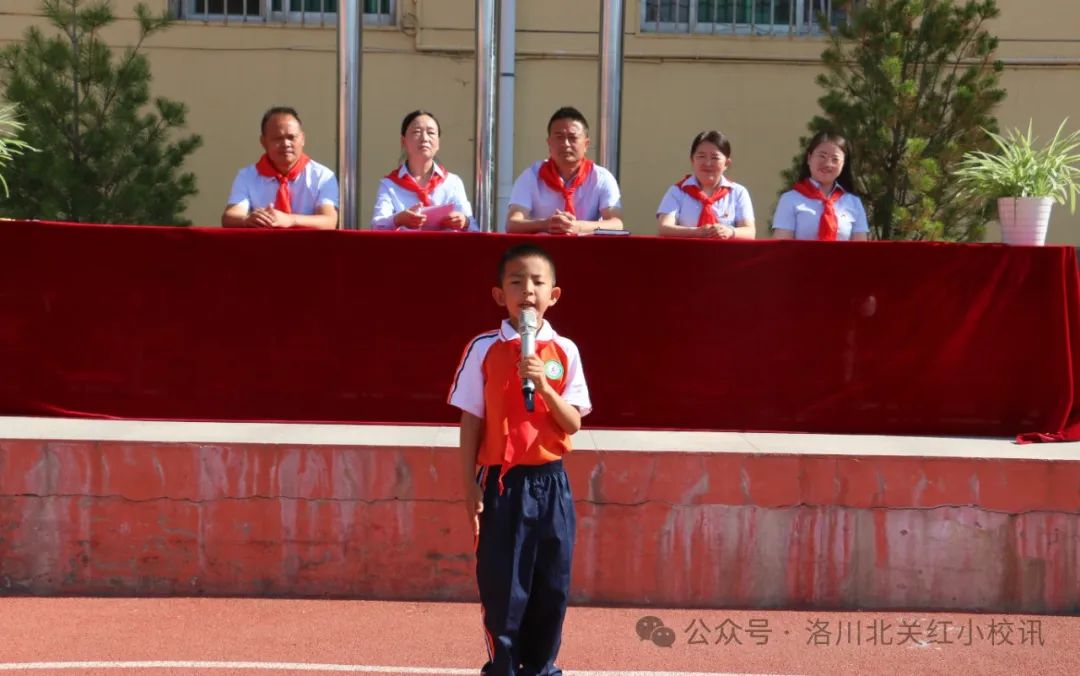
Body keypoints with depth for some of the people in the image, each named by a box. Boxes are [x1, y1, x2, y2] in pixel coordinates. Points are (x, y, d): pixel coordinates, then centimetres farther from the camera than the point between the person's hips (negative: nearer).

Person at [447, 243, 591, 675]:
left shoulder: (565, 352, 1)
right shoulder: (484, 349, -3)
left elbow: (573, 424, -1)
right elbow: (471, 422, -1)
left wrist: (544, 387, -18)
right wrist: (471, 486, -5)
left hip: (550, 482, 2)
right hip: (502, 481, -2)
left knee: (552, 584, 7)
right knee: (501, 583, 1)